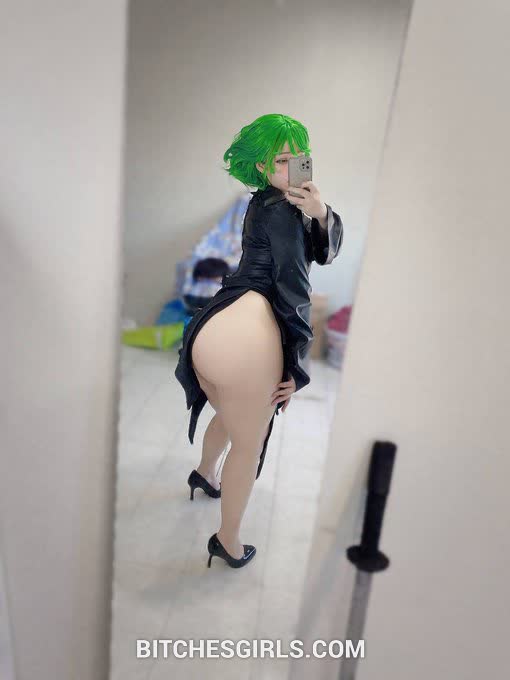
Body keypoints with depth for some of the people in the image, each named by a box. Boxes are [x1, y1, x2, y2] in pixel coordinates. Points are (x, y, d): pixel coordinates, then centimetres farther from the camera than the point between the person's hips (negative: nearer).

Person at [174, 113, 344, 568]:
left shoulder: (266, 205, 24)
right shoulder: (281, 210, -3)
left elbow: (325, 253, 14)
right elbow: (294, 287, -9)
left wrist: (321, 214, -7)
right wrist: (297, 368, -5)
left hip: (210, 331, 9)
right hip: (248, 338, -9)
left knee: (230, 417, 35)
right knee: (248, 445, 12)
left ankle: (205, 474, 63)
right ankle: (229, 544, 34)